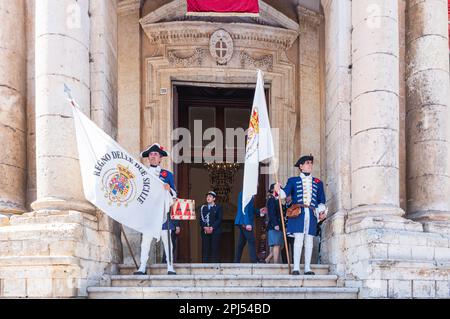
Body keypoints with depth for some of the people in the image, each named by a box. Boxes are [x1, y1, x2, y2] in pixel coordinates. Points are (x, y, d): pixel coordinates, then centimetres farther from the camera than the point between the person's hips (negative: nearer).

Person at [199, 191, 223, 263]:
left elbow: (219, 219, -2)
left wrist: (212, 228, -13)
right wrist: (205, 227, -9)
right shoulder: (203, 207, 17)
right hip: (205, 231, 2)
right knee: (205, 249, -3)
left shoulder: (218, 207, 9)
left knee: (215, 248, -7)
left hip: (215, 231, -2)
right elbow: (201, 219, 9)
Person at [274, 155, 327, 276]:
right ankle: (296, 268, -8)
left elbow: (321, 201, 18)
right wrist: (278, 189, -24)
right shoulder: (293, 181, 12)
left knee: (309, 240, 2)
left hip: (312, 214, 3)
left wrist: (322, 212, 2)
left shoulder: (318, 182, 19)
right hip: (298, 213, -3)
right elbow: (285, 193, -2)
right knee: (298, 239, -9)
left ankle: (307, 268, 6)